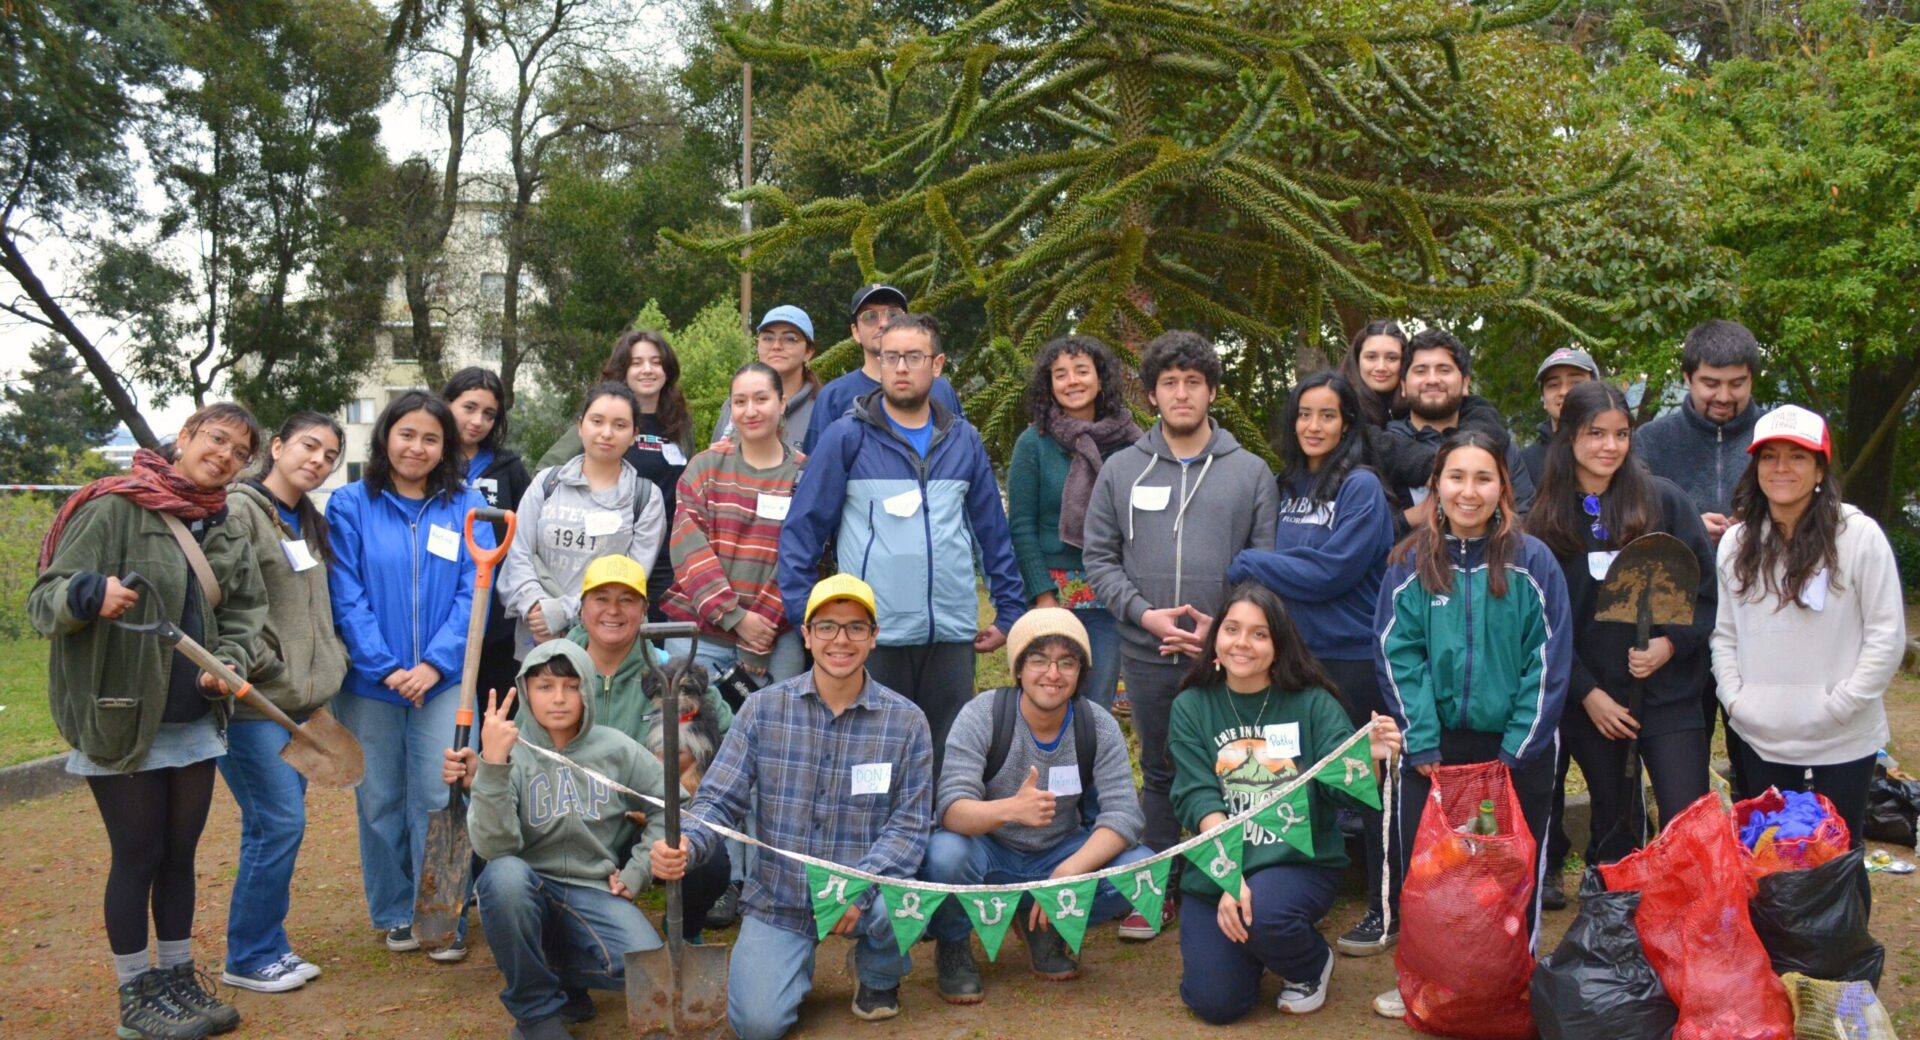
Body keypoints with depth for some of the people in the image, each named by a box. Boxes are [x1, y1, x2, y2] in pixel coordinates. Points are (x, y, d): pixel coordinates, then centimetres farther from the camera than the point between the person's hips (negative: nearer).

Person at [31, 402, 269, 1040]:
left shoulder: (225, 529, 7)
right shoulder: (114, 508, -12)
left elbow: (245, 611, 13)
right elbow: (44, 599, -15)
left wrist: (232, 661, -7)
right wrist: (88, 594, -36)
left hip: (195, 722, 6)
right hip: (121, 722, -6)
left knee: (180, 853, 14)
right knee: (138, 856, 4)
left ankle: (178, 979, 28)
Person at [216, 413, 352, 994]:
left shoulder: (308, 525, 17)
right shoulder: (238, 511, -10)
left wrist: (329, 675, 11)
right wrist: (277, 678, -15)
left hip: (299, 704, 8)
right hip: (254, 705, -8)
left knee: (275, 825, 12)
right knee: (279, 822, -7)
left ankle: (266, 948, 21)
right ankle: (250, 958, 7)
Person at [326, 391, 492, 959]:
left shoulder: (466, 507, 3)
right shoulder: (350, 505, 1)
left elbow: (474, 592, -3)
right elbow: (347, 596, -4)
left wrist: (434, 663, -13)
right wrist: (385, 668, -12)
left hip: (444, 678, 0)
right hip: (369, 682, 0)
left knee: (439, 799, -2)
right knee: (380, 801, 9)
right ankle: (394, 913, 24)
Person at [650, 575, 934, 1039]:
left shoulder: (906, 721, -4)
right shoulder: (763, 709, -2)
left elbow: (909, 823, -8)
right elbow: (719, 800, -3)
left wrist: (860, 888, -24)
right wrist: (686, 846, -26)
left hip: (864, 896, 0)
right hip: (777, 900, 0)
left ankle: (877, 974, 5)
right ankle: (796, 960, 20)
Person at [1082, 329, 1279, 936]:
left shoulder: (1251, 472, 4)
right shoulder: (1121, 470, 6)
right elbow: (1100, 559, 4)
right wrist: (1144, 614, -10)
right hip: (1147, 654, 1)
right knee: (1159, 772, 12)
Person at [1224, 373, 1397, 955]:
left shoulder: (1361, 487, -11)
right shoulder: (1290, 487, 9)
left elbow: (1330, 572, -19)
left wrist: (1248, 564, -12)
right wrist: (1270, 569, -4)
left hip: (1353, 657, -7)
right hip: (1299, 651, 7)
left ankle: (1387, 912, 14)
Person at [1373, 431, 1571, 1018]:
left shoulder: (1532, 562, -5)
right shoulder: (1409, 564, -1)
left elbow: (1548, 660, -6)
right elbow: (1398, 657, -3)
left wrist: (1518, 750, -10)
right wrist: (1422, 745, -11)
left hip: (1515, 749, -1)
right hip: (1435, 747, 1)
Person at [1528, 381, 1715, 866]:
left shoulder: (1663, 498, 0)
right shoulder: (1546, 518, 4)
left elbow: (1707, 586, 1)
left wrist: (1672, 643, -14)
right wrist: (1586, 692, -5)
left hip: (1669, 693, -1)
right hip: (1592, 700, 2)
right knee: (1614, 828, 11)